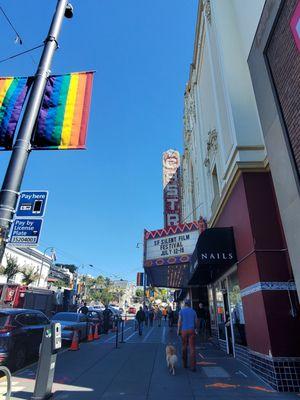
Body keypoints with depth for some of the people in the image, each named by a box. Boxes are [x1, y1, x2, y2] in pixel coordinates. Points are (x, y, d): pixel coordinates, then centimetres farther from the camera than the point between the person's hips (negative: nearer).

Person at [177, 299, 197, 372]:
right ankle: (193, 366, -7)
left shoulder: (181, 311, -1)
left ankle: (184, 364, 23)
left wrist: (178, 330, 5)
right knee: (192, 348, -1)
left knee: (184, 347, 14)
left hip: (184, 331, 0)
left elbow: (179, 321, -3)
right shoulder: (193, 311, 5)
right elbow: (196, 322, 13)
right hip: (191, 330, 0)